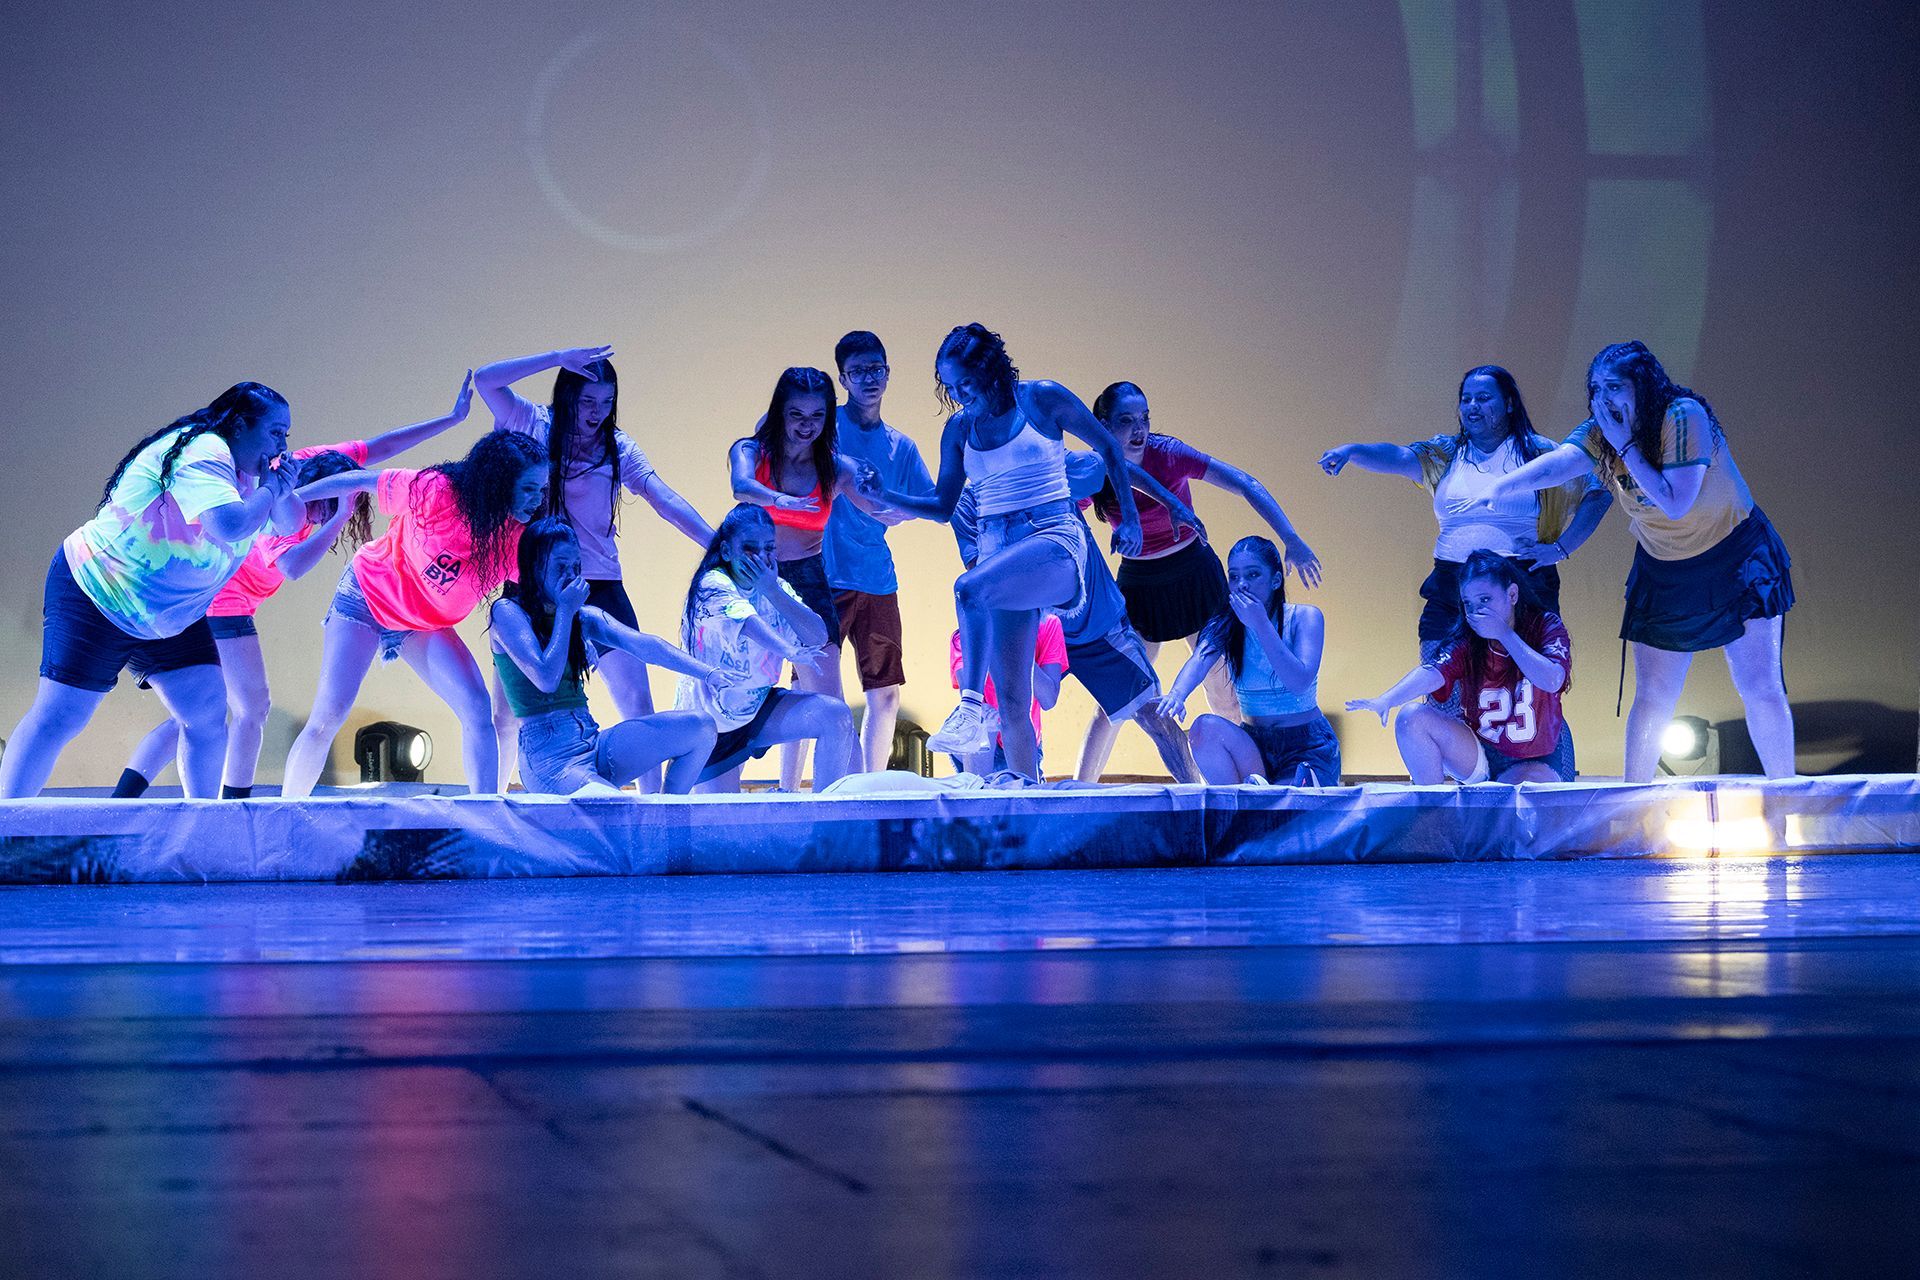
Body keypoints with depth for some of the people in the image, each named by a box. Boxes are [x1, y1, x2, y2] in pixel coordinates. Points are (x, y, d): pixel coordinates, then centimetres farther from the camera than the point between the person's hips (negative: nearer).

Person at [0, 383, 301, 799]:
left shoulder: (245, 475, 7)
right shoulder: (203, 452, -23)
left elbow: (289, 524, 15)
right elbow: (229, 525, -37)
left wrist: (282, 488, -6)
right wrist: (271, 489, -19)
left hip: (170, 615, 9)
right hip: (97, 595, -9)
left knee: (209, 715, -1)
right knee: (59, 717, -12)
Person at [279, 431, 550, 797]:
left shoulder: (517, 538, -19)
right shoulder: (436, 491, -30)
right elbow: (359, 481, -17)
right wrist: (286, 499, -10)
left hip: (426, 626, 4)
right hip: (367, 597, -4)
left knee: (478, 711, -15)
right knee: (330, 714, -11)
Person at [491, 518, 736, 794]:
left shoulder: (585, 617, 14)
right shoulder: (508, 611, -4)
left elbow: (643, 645, -1)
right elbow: (546, 678, -17)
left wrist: (708, 673, -16)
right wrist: (565, 611, -8)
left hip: (592, 744, 8)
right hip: (548, 757, -8)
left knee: (700, 728, -4)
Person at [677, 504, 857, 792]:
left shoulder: (776, 587, 0)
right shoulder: (713, 587, -19)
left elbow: (818, 637, -13)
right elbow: (746, 621, -40)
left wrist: (771, 590, -23)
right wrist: (790, 652, -58)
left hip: (757, 708, 5)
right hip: (711, 721, -5)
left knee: (837, 716, -17)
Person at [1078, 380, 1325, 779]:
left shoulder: (1167, 454, -19)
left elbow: (1246, 485, -22)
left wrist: (1291, 540, -31)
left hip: (1195, 575, -1)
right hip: (1138, 584, 1)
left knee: (1223, 693, -3)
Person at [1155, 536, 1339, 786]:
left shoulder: (1305, 618, -8)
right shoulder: (1225, 627, 0)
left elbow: (1299, 683, -23)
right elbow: (1199, 662, -21)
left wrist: (1261, 624, -26)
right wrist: (1177, 695, -44)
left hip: (1308, 749, -4)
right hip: (1254, 746, 4)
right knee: (1206, 727, -28)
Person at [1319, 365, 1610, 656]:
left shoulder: (1539, 452, 5)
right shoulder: (1445, 453, 13)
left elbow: (1599, 493, 4)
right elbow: (1399, 457, -3)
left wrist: (1560, 547, -5)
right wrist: (1351, 450, -22)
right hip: (1450, 591, 2)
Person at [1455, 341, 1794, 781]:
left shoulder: (1683, 416, -23)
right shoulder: (1599, 432, -7)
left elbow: (1675, 502, -29)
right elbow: (1559, 462, -27)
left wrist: (1625, 444, -28)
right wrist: (1502, 486, -45)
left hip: (1736, 558, -5)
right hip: (1662, 570, 5)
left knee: (1760, 687, -7)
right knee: (1651, 697, 3)